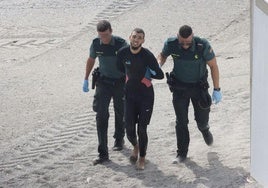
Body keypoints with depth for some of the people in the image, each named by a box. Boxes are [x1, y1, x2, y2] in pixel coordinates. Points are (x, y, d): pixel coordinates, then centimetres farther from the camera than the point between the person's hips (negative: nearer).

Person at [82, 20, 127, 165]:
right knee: (101, 115, -9)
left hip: (120, 82, -2)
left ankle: (119, 139, 44)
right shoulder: (96, 44, -10)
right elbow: (91, 60, 8)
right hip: (103, 81, 2)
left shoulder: (121, 44, -21)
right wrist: (86, 80, 12)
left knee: (120, 112, 16)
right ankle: (103, 153, -9)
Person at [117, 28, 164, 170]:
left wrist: (146, 73, -3)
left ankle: (142, 158, 21)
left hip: (146, 96, -3)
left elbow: (160, 75, -10)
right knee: (129, 129, 1)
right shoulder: (122, 53, -7)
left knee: (142, 129, -1)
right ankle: (135, 146, 36)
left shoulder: (147, 56, -17)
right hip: (130, 95, 3)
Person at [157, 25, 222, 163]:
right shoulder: (171, 44, -20)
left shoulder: (203, 45, -26)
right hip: (179, 87, 1)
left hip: (199, 86, -1)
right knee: (181, 122, 1)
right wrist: (158, 66, -20)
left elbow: (213, 66, -14)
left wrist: (217, 89, -12)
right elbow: (163, 55, 3)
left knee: (202, 119, 10)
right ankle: (182, 153, 15)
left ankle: (204, 129, 49)